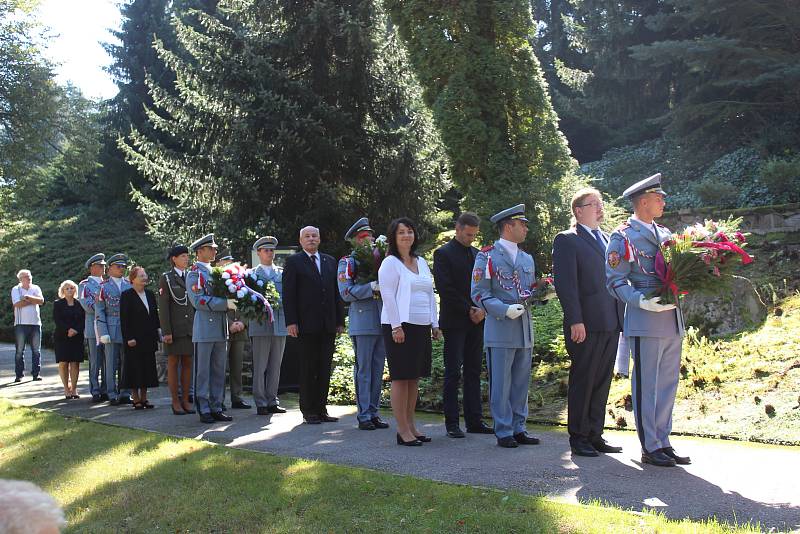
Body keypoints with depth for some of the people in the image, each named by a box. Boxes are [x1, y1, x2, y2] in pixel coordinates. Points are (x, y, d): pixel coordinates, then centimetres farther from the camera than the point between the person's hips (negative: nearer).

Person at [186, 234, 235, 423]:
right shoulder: (195, 273, -6)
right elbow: (198, 301, -17)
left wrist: (233, 302, 6)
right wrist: (225, 303, -20)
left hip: (221, 329, 7)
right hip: (204, 330, -7)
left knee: (219, 371, 9)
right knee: (203, 372, 0)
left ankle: (216, 408, 16)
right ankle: (203, 410, 6)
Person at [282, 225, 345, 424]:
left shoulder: (330, 261, 15)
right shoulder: (293, 262, 2)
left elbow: (336, 292, 15)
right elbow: (288, 294, -4)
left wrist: (340, 320, 9)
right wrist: (291, 322, -12)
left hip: (328, 325, 4)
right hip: (306, 325, -4)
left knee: (325, 369, 6)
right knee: (308, 369, 1)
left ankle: (321, 408, 14)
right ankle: (308, 410, 9)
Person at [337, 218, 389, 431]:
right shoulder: (348, 262, -1)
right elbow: (346, 293, -11)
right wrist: (371, 287, -20)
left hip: (382, 323, 6)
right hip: (362, 324, -6)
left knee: (378, 371, 9)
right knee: (363, 371, -2)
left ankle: (374, 413, 17)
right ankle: (363, 415, 4)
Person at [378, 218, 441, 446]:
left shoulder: (421, 262, 16)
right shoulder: (390, 263, -5)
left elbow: (430, 294, 18)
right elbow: (388, 296, -11)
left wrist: (435, 324, 13)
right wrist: (396, 326, -17)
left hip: (422, 327, 7)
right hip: (401, 326, -7)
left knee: (414, 378, 10)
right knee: (401, 378, -4)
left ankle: (411, 425, 18)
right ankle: (403, 430, 0)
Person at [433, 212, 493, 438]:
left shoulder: (477, 254, 16)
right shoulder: (443, 253, -4)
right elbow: (446, 289, -11)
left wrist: (482, 309, -3)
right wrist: (469, 310, -11)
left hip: (476, 321, 6)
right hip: (454, 322, -6)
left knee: (473, 372, 7)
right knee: (453, 373, -3)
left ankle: (474, 421, 12)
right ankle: (452, 423, 2)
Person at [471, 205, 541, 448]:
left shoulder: (527, 259, 19)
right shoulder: (487, 256, -3)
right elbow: (479, 293, -8)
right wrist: (505, 310, -20)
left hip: (525, 330, 7)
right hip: (500, 330, -7)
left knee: (521, 382, 10)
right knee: (501, 384, -2)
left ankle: (518, 428, 19)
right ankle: (504, 432, 6)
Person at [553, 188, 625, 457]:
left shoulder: (608, 239, 19)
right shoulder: (567, 240, -3)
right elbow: (565, 283, -11)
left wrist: (622, 317, 13)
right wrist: (575, 321, -18)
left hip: (611, 323, 7)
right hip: (586, 324, -7)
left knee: (602, 382, 11)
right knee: (582, 381, 0)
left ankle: (595, 435, 19)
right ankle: (578, 437, 10)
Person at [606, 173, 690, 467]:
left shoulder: (665, 234, 17)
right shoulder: (623, 236, -5)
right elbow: (615, 280, -10)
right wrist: (641, 300, -22)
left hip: (672, 319, 8)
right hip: (646, 321, -7)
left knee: (667, 385, 11)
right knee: (646, 386, 0)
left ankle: (663, 443, 21)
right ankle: (650, 448, 8)